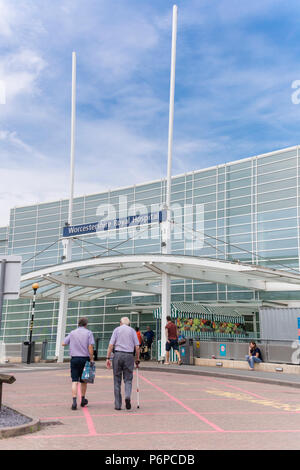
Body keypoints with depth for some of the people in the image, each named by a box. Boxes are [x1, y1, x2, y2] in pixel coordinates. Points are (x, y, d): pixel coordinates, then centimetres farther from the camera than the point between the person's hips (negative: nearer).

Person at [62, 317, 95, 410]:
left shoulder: (72, 333, 6)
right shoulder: (89, 333, -2)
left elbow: (63, 343, 12)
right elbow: (90, 347, -10)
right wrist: (91, 359, -5)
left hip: (74, 359, 1)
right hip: (85, 359, -1)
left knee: (74, 381, -1)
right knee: (83, 381, 15)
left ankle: (74, 401, -13)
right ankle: (83, 400, 27)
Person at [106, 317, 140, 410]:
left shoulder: (116, 330, 9)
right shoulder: (132, 330, 10)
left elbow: (111, 345, -2)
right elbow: (137, 347, 4)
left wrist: (108, 358, -1)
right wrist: (137, 359, 11)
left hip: (117, 355, 0)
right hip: (129, 356, 0)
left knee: (117, 381, 8)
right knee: (128, 379, 8)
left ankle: (118, 405, 9)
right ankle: (128, 396, -19)